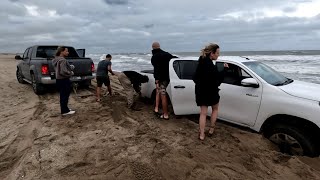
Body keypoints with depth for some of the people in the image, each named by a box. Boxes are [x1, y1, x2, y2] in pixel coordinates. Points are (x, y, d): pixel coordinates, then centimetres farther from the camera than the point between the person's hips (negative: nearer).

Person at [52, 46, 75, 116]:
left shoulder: (56, 59, 12)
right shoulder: (62, 60, -20)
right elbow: (63, 72, -29)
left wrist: (71, 67, 3)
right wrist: (71, 73, -11)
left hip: (59, 79, 10)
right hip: (64, 80, -10)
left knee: (63, 95, 19)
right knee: (65, 95, -1)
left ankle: (64, 108, 32)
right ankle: (65, 111, 8)